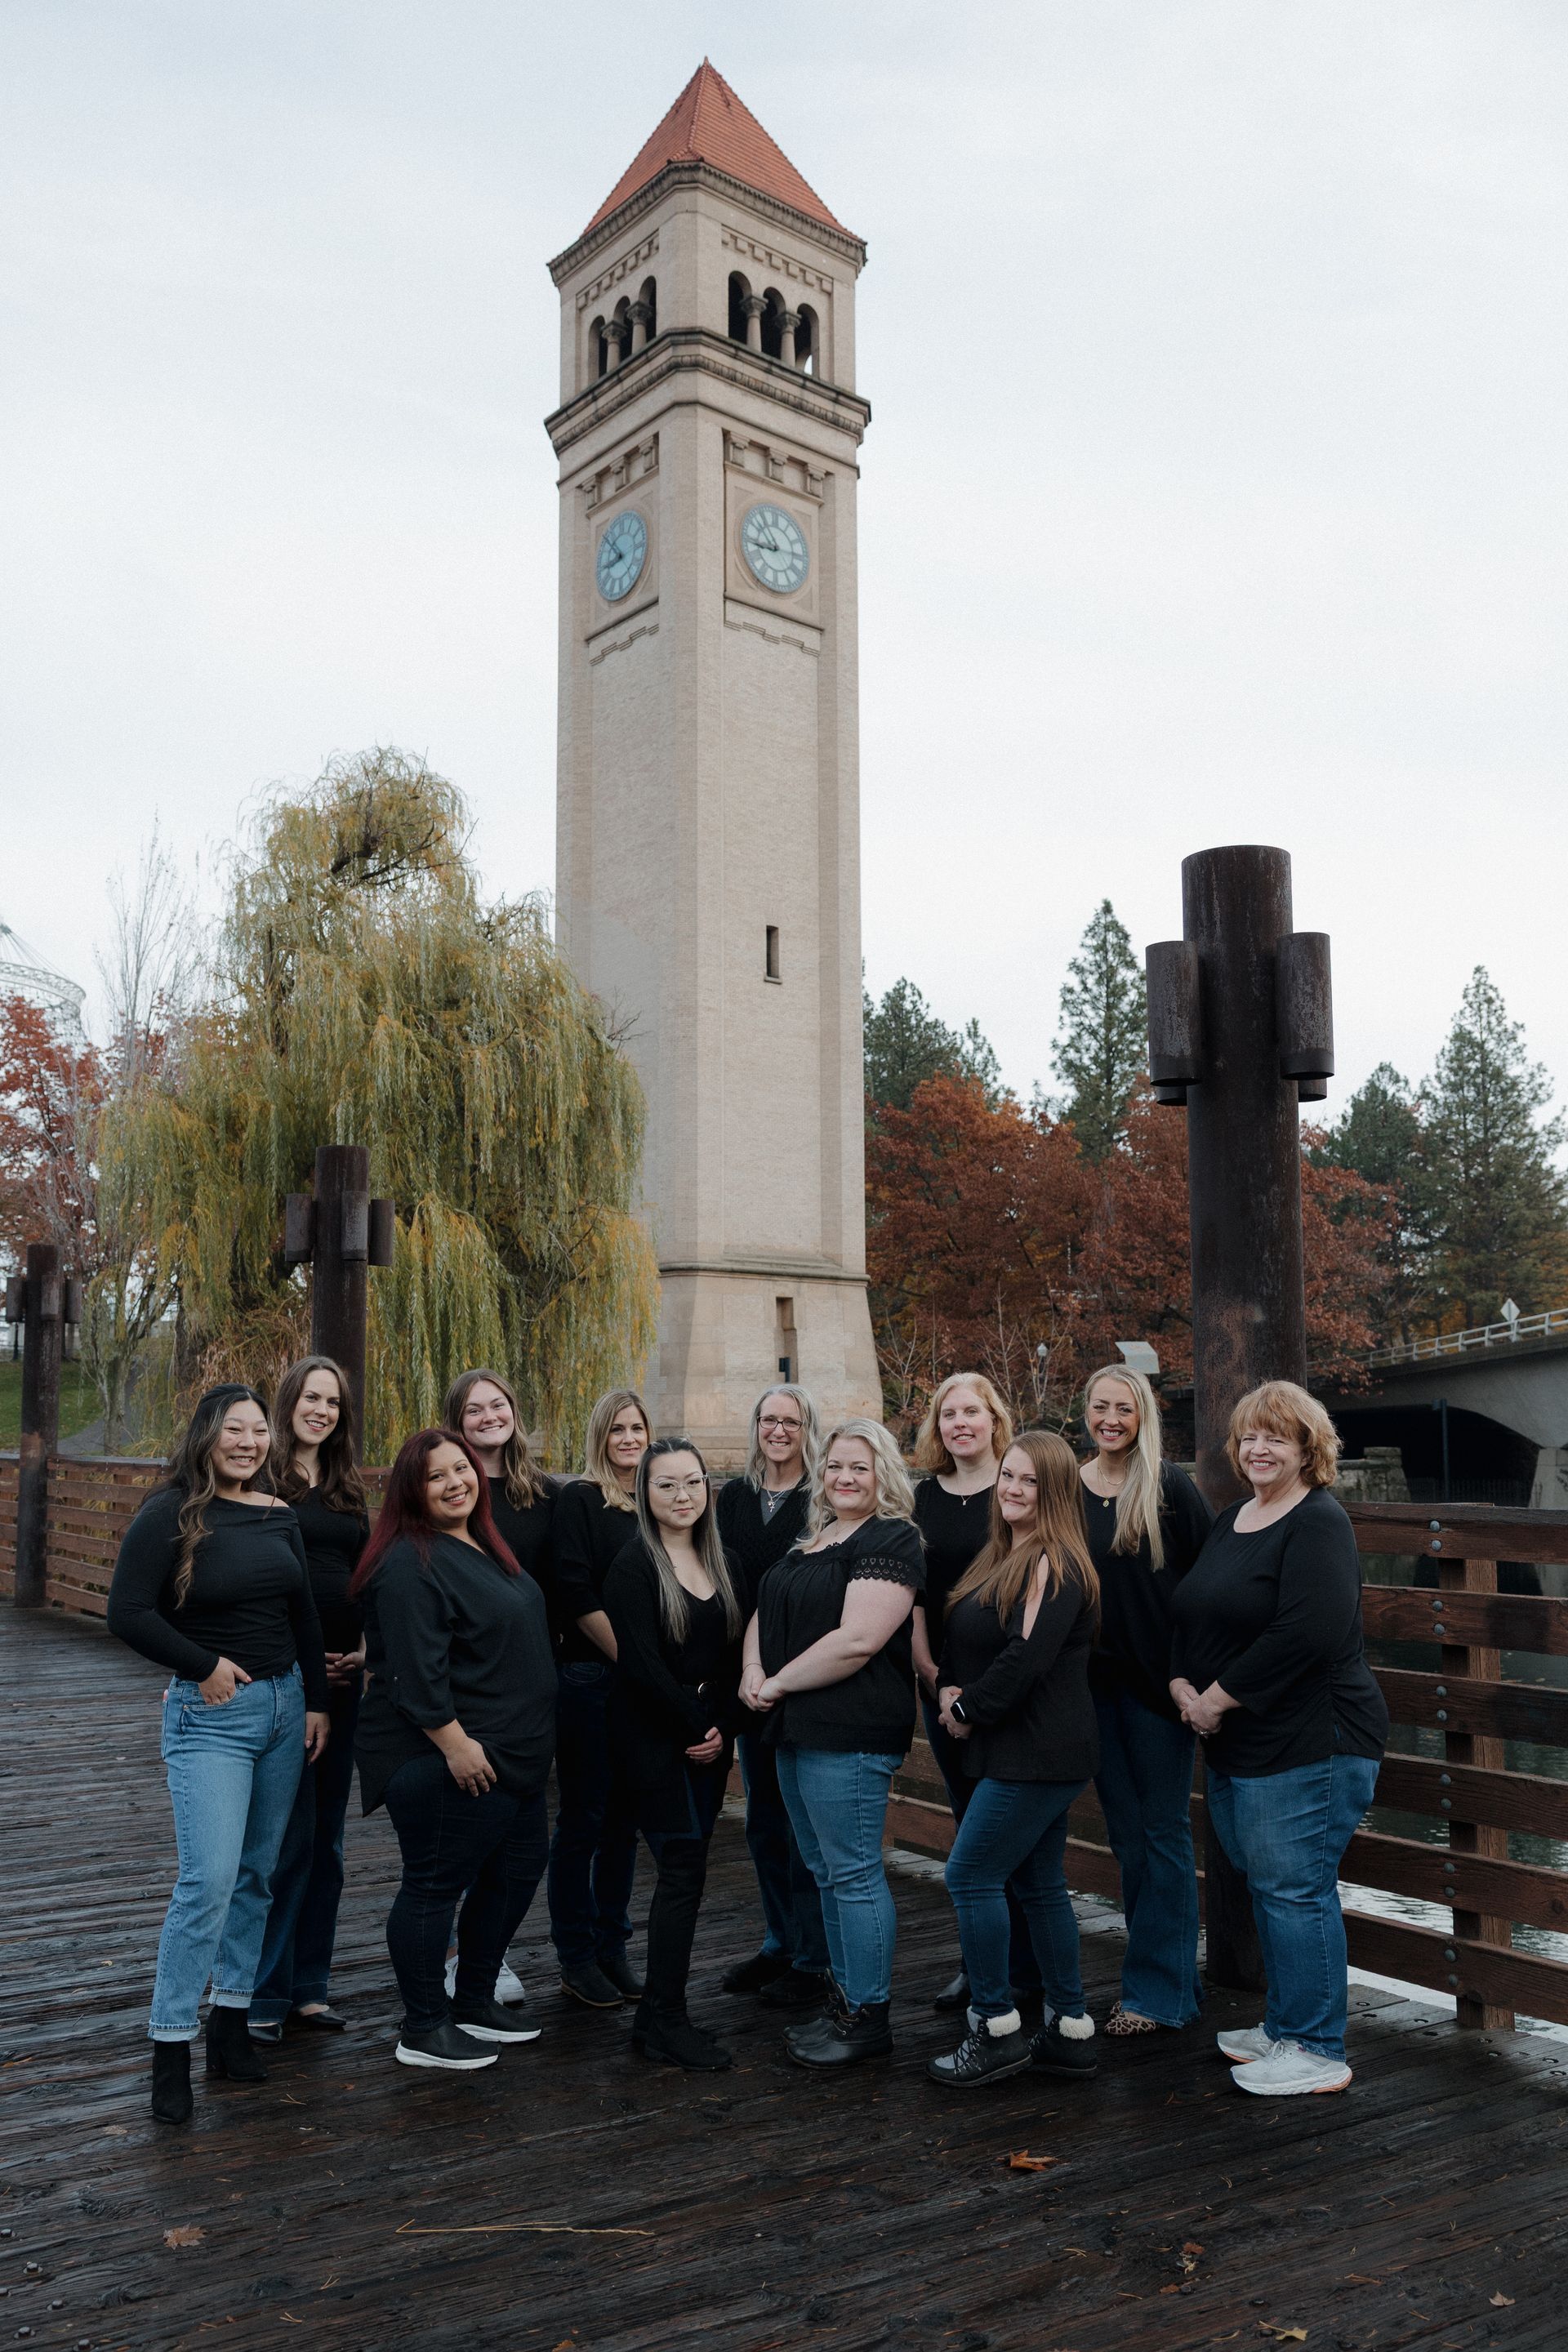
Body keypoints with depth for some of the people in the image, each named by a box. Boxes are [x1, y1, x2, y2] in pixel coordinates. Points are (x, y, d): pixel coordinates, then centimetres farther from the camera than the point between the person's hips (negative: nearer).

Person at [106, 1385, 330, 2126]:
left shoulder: (279, 1516, 7)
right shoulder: (171, 1515, -10)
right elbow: (127, 1612, -15)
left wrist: (316, 1700, 8)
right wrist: (205, 1667, -14)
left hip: (284, 1704, 6)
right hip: (209, 1715, -6)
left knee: (257, 1874, 11)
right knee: (209, 1879, -13)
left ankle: (231, 2022, 22)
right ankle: (169, 2050, -2)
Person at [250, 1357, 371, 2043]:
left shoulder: (348, 1489, 14)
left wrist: (366, 1649, 2)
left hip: (343, 1676, 6)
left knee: (326, 1833, 11)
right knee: (286, 1833, -5)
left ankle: (309, 1985, 21)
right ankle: (263, 1993, 6)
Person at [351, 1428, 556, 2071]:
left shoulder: (483, 1548, 13)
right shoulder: (410, 1564, -18)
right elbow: (415, 1668, -24)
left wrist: (526, 1744, 23)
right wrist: (455, 1742, -25)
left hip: (511, 1755, 10)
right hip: (445, 1760, -10)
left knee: (516, 1871, 17)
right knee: (435, 1885, 1)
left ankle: (475, 2002, 32)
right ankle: (423, 2030, 14)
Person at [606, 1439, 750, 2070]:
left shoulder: (723, 1565, 10)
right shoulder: (633, 1567, -9)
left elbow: (735, 1655, 8)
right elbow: (643, 1663, -15)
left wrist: (722, 1727, -6)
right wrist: (697, 1725, -11)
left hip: (710, 1741, 6)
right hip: (656, 1740, -6)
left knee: (683, 1870, 7)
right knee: (684, 1870, -7)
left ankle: (658, 2013, 16)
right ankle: (664, 2021, 2)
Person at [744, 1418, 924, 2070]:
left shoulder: (890, 1541, -12)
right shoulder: (809, 1541, 16)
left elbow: (857, 1640, -21)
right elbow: (765, 1613, 18)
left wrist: (779, 1683, -13)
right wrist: (754, 1669, -3)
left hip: (850, 1734, -9)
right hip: (797, 1730, 9)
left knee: (853, 1873, -2)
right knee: (826, 1870, 16)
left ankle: (867, 2017, 9)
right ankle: (844, 1998, 28)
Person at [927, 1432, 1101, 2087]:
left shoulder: (1055, 1565, -17)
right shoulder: (1003, 1558, 13)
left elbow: (1026, 1657, -25)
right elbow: (961, 1638, 18)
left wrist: (969, 1710, -13)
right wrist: (951, 1689, -1)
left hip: (1037, 1755, -10)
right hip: (1020, 1752, 10)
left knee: (970, 1876, -6)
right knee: (1039, 1883, 14)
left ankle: (996, 2028, 5)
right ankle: (1070, 2029, 23)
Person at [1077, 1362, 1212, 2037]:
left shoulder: (1170, 1489, -6)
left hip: (1156, 1682, -5)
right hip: (1092, 1683, 5)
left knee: (1163, 1831, 2)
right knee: (1126, 1834, 12)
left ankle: (1159, 1988, 10)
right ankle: (1171, 1976, 25)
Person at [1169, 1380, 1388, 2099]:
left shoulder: (1318, 1524, -14)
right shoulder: (1230, 1520, 13)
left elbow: (1308, 1633, -25)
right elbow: (1189, 1612, 17)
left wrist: (1219, 1696, -18)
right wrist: (1182, 1684, -1)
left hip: (1309, 1744, -9)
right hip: (1235, 1745, 9)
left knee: (1294, 1890, -3)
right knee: (1267, 1888, 17)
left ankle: (1316, 2051, 10)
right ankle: (1283, 2026, 31)